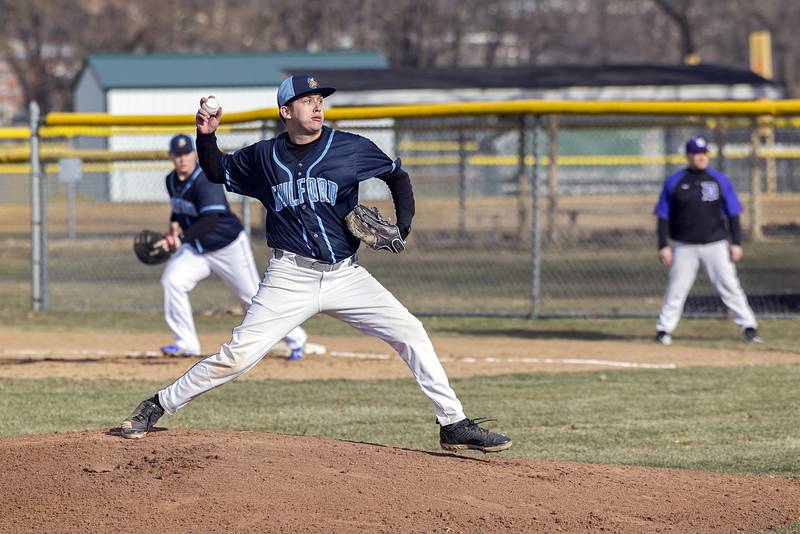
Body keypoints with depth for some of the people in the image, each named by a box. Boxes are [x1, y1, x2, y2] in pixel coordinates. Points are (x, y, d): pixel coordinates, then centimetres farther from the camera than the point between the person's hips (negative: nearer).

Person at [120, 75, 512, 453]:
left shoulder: (351, 148, 1)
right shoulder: (264, 156, 4)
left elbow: (397, 176, 14)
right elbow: (217, 172, 20)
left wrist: (403, 225, -1)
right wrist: (206, 136, 1)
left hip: (346, 276, 1)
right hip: (290, 277, -1)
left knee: (410, 332, -10)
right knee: (237, 355, -9)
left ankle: (453, 424, -3)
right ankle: (157, 406, 6)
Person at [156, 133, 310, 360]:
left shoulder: (206, 181, -26)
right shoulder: (172, 181, -1)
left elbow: (210, 220, -35)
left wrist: (181, 238, -43)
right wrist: (174, 226, -4)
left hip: (229, 247, -6)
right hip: (196, 248, 7)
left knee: (253, 296, 2)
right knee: (171, 281, -16)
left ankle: (295, 339, 21)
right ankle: (186, 343, -7)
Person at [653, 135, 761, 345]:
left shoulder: (720, 180, 5)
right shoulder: (674, 182, 3)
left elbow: (733, 214, 7)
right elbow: (663, 216, 4)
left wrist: (736, 243, -1)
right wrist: (663, 246, -4)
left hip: (715, 244, 0)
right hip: (684, 247, 0)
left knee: (730, 286, -3)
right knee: (676, 289, 1)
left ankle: (749, 327, 1)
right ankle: (664, 329, 10)